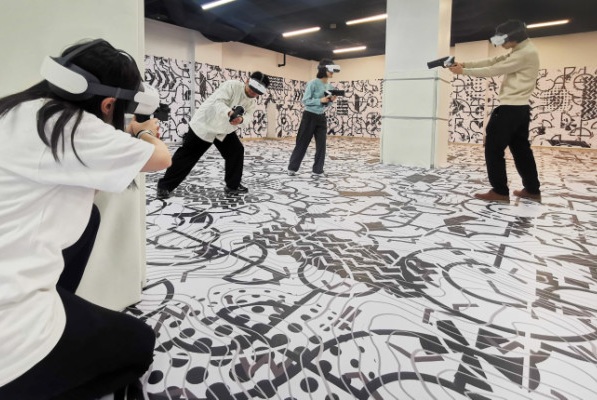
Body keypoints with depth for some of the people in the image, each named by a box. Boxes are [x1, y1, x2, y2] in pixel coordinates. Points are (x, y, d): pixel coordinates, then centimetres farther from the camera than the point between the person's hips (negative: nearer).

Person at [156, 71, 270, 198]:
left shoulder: (251, 102, 0)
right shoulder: (232, 85, -21)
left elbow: (249, 117, -14)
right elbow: (218, 101, -33)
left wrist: (241, 120, -38)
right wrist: (230, 112, -54)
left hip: (225, 130, 7)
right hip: (205, 124, -7)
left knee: (237, 152, -3)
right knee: (187, 155, -3)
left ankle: (233, 185, 12)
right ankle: (165, 185, 8)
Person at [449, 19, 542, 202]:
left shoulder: (526, 53, -15)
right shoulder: (521, 51, 18)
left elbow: (493, 70, -17)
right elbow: (492, 62, 12)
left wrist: (463, 71, -9)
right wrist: (464, 63, 2)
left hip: (510, 108, -10)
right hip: (520, 108, 11)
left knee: (493, 148, -5)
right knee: (521, 149, 14)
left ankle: (500, 191, -3)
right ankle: (532, 189, 20)